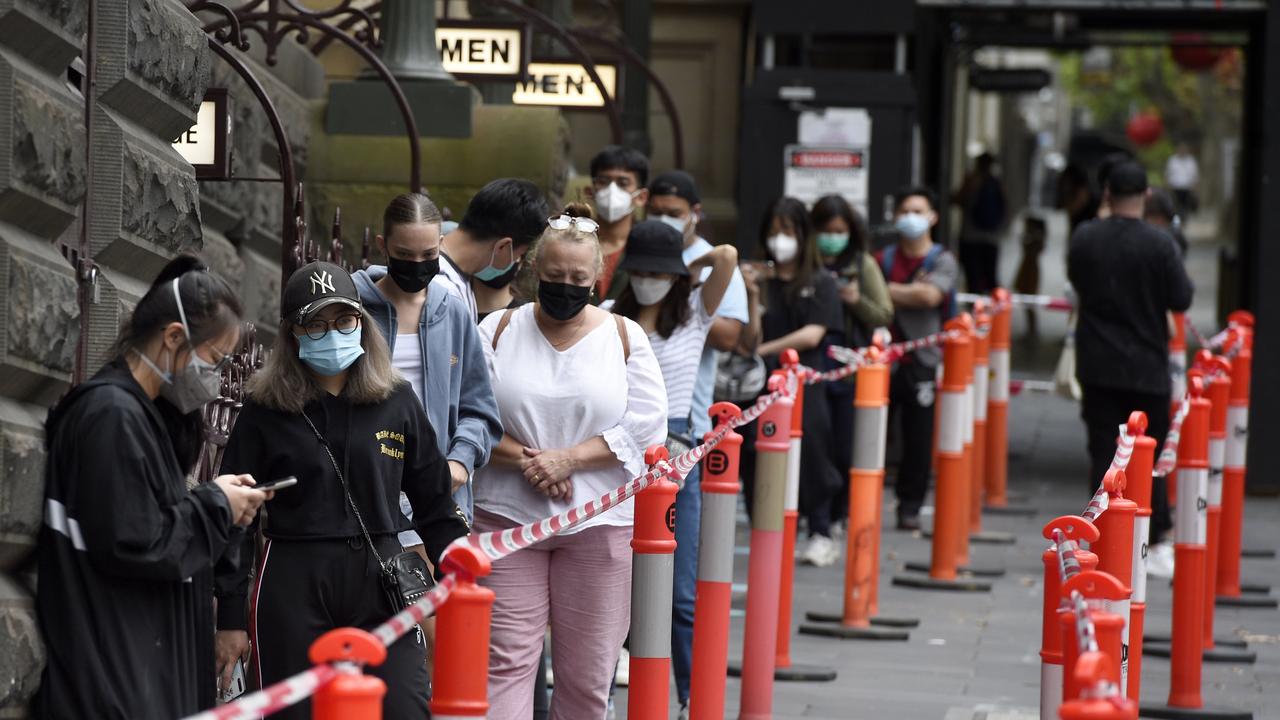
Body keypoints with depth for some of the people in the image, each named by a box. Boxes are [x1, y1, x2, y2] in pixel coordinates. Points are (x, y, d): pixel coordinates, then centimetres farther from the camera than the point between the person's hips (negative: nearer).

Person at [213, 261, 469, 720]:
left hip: (381, 583, 1)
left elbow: (434, 505, 13)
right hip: (293, 588, -1)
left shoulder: (396, 402, 7)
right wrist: (231, 618, 0)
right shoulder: (265, 412, 1)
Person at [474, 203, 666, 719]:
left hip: (599, 524, 0)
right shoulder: (498, 331, 5)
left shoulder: (624, 337, 4)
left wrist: (569, 458, -13)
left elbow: (646, 429, -4)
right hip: (507, 516, 0)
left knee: (587, 669, 5)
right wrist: (523, 459, -14)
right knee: (506, 658, -7)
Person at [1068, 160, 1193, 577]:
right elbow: (1181, 300, -9)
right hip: (1147, 367, -2)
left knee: (1102, 454, 5)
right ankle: (1155, 543, 13)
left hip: (1097, 366, 2)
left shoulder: (1084, 239, -3)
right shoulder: (1158, 244, -13)